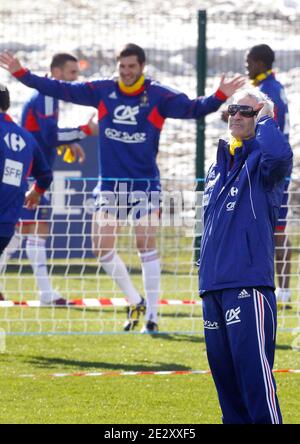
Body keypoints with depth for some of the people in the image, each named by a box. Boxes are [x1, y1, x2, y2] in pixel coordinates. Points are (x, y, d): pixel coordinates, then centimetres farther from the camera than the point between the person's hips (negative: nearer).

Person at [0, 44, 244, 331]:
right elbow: (61, 90, 5)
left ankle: (151, 316, -4)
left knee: (146, 245, -10)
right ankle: (135, 302, 21)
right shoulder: (102, 91, 2)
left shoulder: (158, 96, -5)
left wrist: (219, 97, -31)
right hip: (110, 183, 3)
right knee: (101, 247, 2)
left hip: (145, 183, -3)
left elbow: (191, 108, -14)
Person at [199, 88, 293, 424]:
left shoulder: (261, 160, 0)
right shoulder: (218, 166, 22)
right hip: (213, 284, 8)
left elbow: (280, 155, -27)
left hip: (248, 282, -8)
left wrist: (264, 120, -10)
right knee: (222, 368, 11)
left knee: (253, 367, -15)